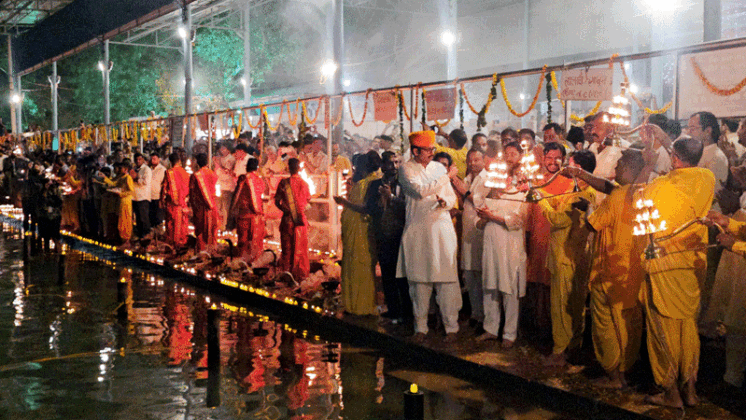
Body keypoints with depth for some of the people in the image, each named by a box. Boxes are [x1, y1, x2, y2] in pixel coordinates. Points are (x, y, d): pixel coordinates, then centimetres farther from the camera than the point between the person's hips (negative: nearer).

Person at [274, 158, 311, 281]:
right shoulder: (304, 183, -3)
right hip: (301, 219, 1)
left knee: (287, 248, 8)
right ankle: (300, 274, 13)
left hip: (287, 219, -1)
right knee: (300, 248, 9)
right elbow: (308, 200, 10)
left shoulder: (283, 183, -7)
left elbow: (277, 202, -4)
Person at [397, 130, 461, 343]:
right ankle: (420, 327, 15)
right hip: (418, 230, -2)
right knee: (419, 280, 3)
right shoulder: (406, 169, 0)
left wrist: (444, 202, -8)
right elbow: (421, 190, -15)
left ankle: (451, 326, 6)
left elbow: (452, 197, 15)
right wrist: (447, 176, -10)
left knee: (446, 279, -3)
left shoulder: (439, 167, 13)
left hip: (442, 228, 2)